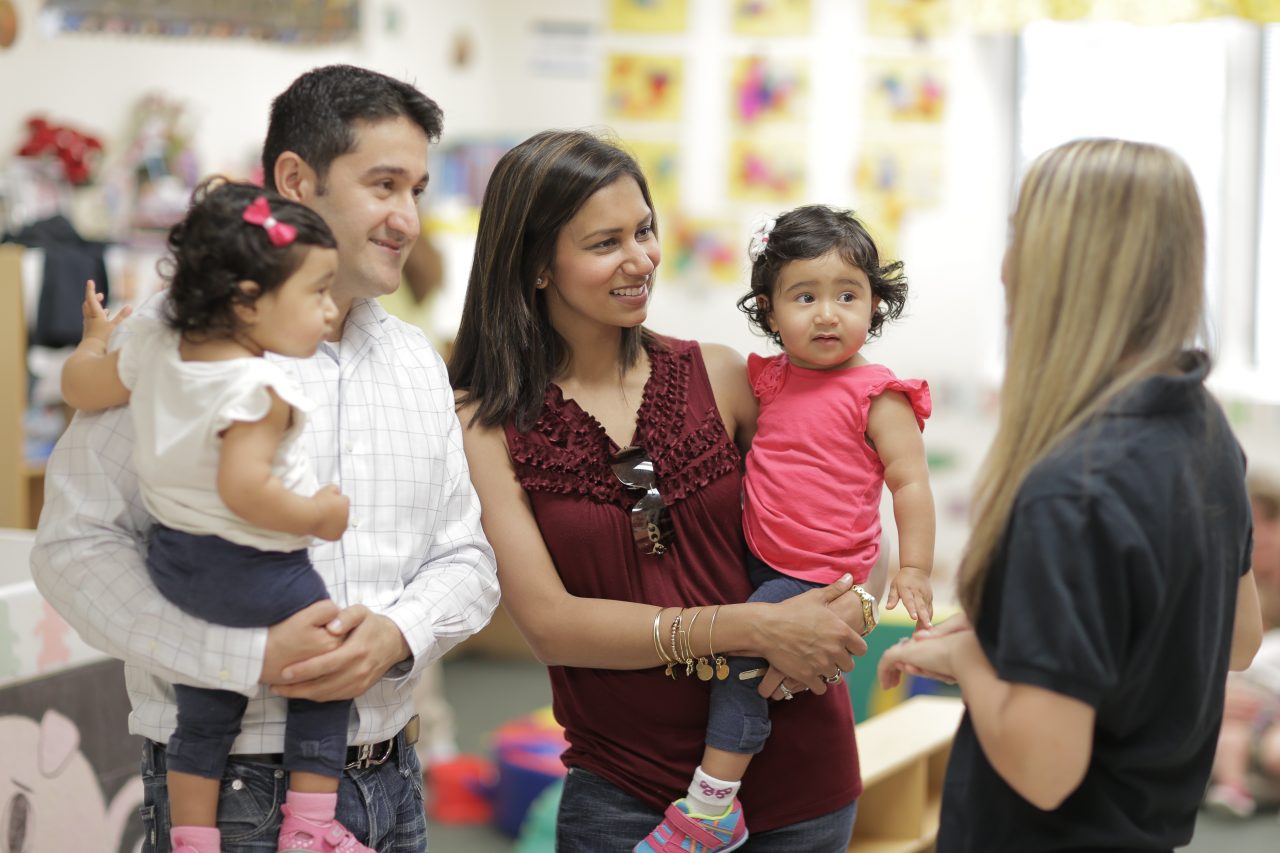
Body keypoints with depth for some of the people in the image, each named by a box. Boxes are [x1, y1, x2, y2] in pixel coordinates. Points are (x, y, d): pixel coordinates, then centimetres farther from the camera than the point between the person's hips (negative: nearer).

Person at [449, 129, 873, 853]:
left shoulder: (717, 376, 0)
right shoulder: (486, 425, -6)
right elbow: (547, 622, -12)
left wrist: (838, 606, -15)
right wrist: (749, 629, -20)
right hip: (624, 791, -2)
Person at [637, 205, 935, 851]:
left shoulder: (876, 396, -12)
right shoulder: (771, 379, 7)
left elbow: (910, 483, -12)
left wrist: (913, 570, -18)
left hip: (817, 574, -8)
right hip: (757, 555, 8)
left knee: (739, 658, -17)